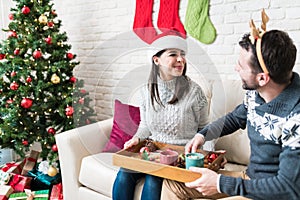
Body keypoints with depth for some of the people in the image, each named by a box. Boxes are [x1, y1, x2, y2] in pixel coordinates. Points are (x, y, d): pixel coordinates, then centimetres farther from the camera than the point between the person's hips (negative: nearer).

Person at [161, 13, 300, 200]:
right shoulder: (255, 92, -6)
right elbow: (235, 118, 15)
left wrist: (221, 184, -24)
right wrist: (202, 134, -1)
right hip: (251, 177, 7)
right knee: (173, 183, 1)